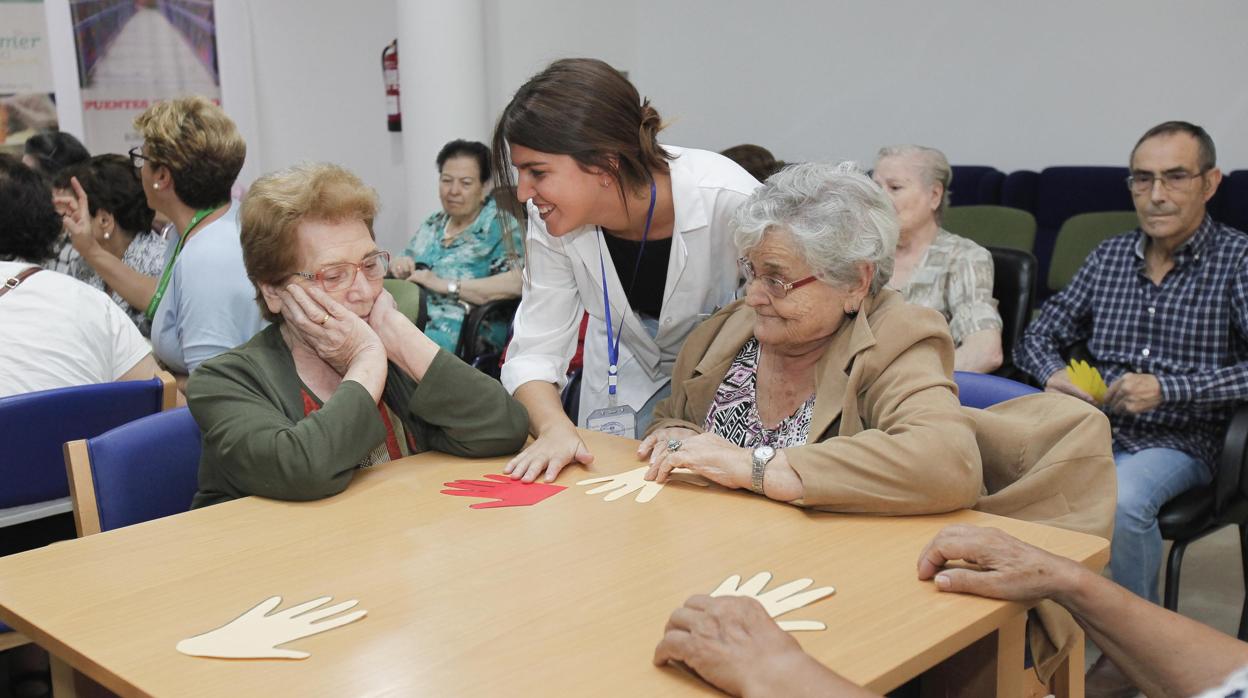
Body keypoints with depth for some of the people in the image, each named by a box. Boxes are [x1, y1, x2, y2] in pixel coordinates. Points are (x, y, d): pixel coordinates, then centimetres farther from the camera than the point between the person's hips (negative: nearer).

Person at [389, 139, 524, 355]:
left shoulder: (500, 226, 0)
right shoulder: (433, 224, 21)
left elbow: (517, 283, -16)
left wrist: (445, 284, -17)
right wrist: (399, 266, 4)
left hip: (466, 332, -6)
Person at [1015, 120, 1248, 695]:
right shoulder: (1110, 256, 12)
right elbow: (1039, 335, 16)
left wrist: (1167, 388, -20)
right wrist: (1054, 376, -6)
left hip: (1177, 441, -3)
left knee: (1122, 500, -36)